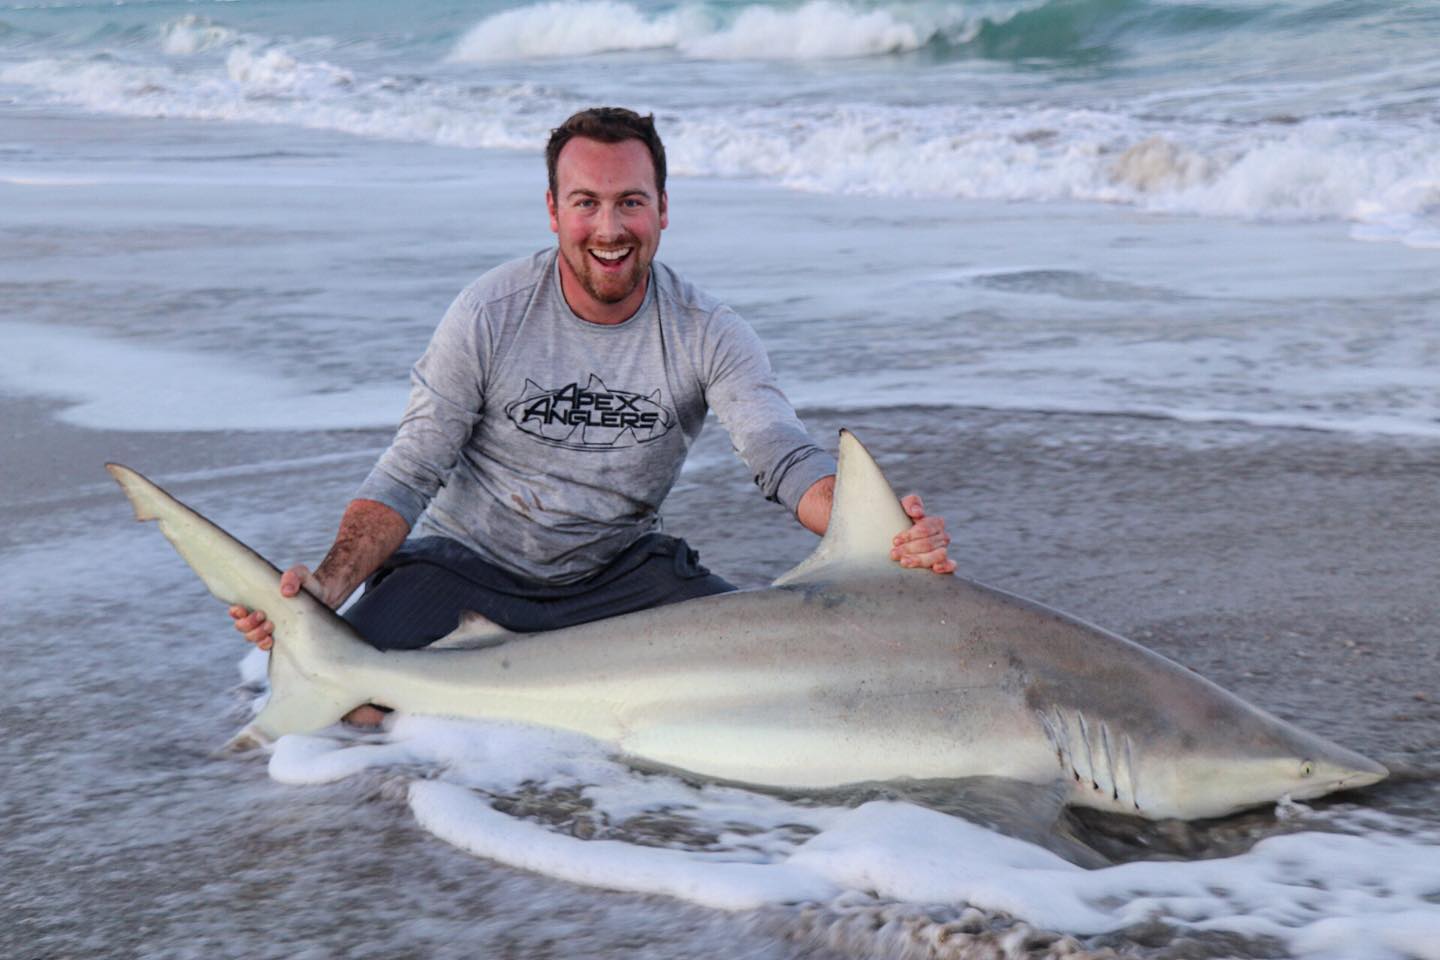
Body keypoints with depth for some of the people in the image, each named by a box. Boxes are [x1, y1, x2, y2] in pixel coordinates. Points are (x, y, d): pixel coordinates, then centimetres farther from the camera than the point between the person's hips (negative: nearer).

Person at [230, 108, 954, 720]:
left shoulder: (706, 334, -10)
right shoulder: (489, 314, -14)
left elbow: (785, 459, -21)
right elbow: (407, 476, -13)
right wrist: (325, 587, -31)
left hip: (617, 569, 2)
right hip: (470, 560, -2)